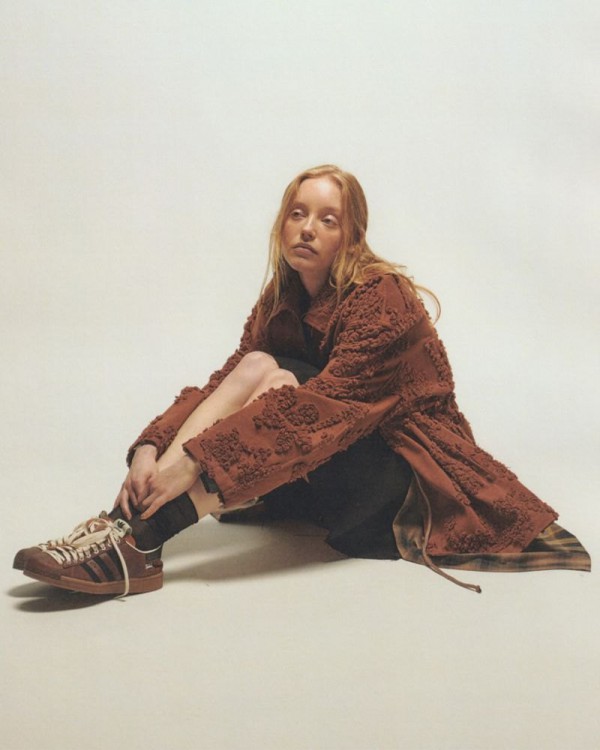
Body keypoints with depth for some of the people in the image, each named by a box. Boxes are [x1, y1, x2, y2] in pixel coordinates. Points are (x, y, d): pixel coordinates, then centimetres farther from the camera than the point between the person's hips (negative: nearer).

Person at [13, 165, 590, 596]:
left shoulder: (382, 300, -18)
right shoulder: (280, 302, 4)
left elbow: (320, 408, -32)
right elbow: (221, 386, -8)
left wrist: (195, 462, -40)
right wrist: (149, 449, -27)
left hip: (401, 470, -6)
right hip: (328, 470, 6)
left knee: (267, 377, -28)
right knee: (255, 366, -20)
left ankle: (138, 542, -40)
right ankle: (127, 517, -31)